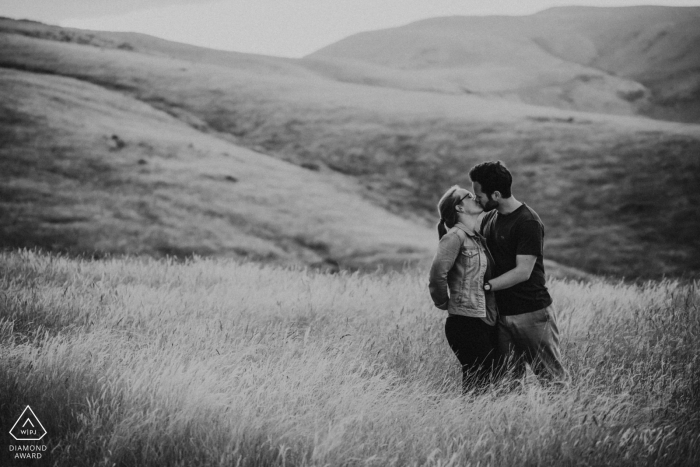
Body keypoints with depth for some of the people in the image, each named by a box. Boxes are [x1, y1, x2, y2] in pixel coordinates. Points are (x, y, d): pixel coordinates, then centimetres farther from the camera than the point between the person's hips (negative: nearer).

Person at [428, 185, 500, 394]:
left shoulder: (478, 238, 16)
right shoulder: (455, 236, -10)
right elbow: (438, 273, -22)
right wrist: (443, 303, -9)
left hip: (487, 323, 8)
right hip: (466, 322, -8)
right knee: (476, 384, -10)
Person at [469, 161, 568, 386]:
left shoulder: (528, 223, -15)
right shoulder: (488, 219, 10)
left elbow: (523, 272, -20)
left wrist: (486, 285, -20)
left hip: (532, 312, -7)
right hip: (501, 314, 7)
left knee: (552, 377, 1)